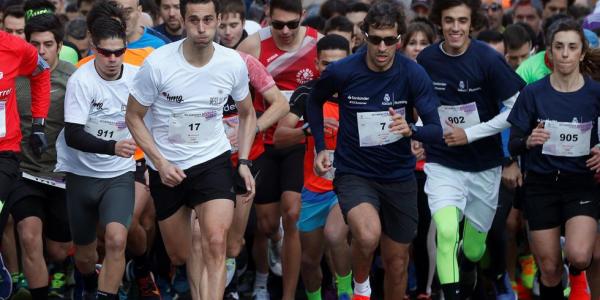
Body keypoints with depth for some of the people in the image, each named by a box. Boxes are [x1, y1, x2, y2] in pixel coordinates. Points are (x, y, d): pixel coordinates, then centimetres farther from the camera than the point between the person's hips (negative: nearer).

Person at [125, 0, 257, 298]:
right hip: (166, 167, 0)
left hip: (213, 161, 0)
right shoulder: (157, 63, -18)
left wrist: (244, 163, -1)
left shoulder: (233, 63, -10)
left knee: (216, 244, -23)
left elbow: (247, 114, 9)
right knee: (179, 256, 14)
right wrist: (160, 163, -15)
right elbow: (134, 117, -6)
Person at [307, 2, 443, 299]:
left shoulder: (414, 75, -12)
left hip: (399, 176, 2)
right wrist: (320, 148, 4)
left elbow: (436, 131, -14)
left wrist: (410, 129, -35)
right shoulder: (341, 71, -13)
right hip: (354, 172, -2)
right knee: (368, 236, -30)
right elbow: (315, 99, 10)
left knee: (397, 262, 11)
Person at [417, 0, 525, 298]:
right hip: (442, 164, 1)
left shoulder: (489, 59, -14)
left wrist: (470, 134, -16)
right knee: (447, 232, -25)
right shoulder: (426, 60, -4)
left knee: (473, 249, 12)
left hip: (484, 165, 0)